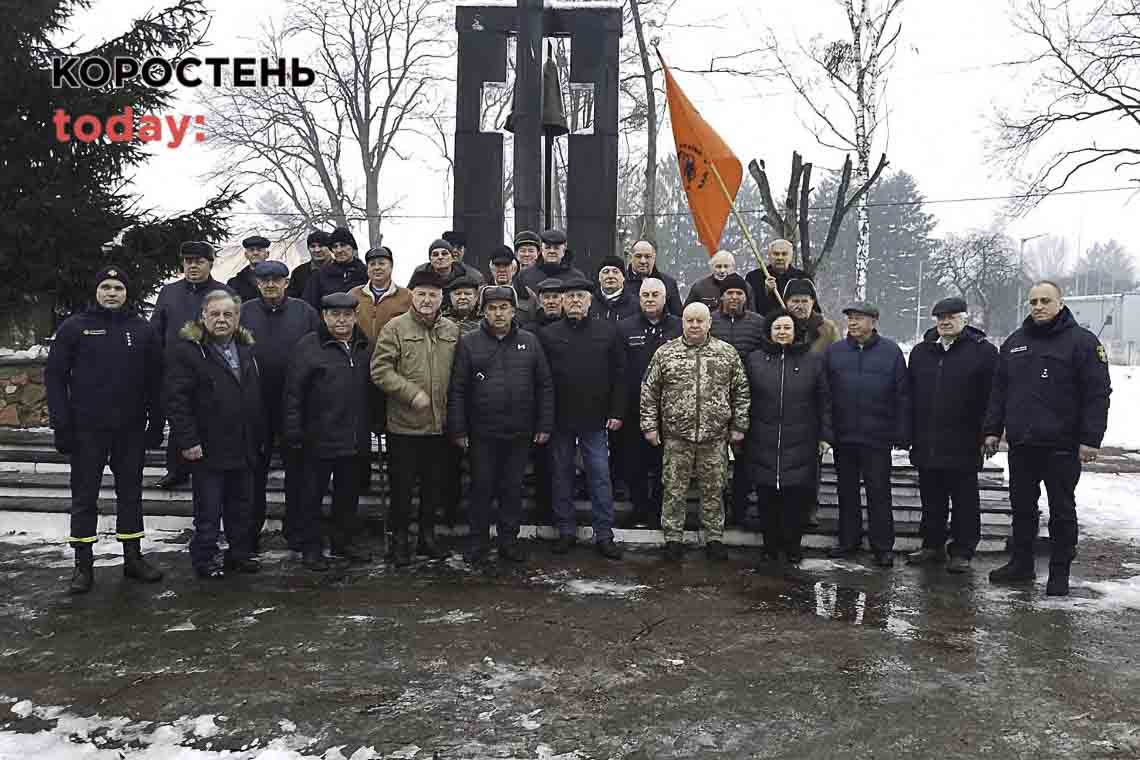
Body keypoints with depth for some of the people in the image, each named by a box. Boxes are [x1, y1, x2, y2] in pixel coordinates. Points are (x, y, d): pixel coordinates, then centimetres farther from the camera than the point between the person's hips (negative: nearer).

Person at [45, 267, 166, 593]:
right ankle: (83, 564, 13)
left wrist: (156, 424, 2)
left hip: (131, 428, 2)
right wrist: (61, 425, -8)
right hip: (87, 428, -2)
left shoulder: (143, 330, 6)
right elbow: (55, 376, -1)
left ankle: (133, 557, 20)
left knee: (131, 492, 10)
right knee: (84, 495, 4)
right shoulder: (74, 327, 0)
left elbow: (155, 380, 7)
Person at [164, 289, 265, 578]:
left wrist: (260, 438, 15)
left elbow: (256, 398, 19)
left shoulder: (247, 349, 13)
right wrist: (187, 441, -19)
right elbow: (175, 398, -15)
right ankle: (205, 559, 15)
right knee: (208, 511, 2)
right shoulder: (186, 349, -9)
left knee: (242, 508, 15)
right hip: (208, 449, -6)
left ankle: (240, 553, 27)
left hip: (245, 448, 6)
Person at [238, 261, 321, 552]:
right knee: (255, 469, 9)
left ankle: (296, 529, 21)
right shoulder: (245, 312, 3)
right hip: (256, 404, 1)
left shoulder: (304, 312, 1)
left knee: (297, 468, 8)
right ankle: (251, 532, 20)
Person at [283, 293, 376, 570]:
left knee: (349, 492, 16)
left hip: (356, 438, 5)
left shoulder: (365, 346, 9)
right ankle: (310, 546, 18)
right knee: (313, 493, 6)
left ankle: (346, 540, 30)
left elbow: (373, 387, 16)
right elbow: (293, 392, -8)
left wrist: (371, 426, 11)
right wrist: (294, 432, -12)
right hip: (320, 437, -5)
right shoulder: (308, 346, -7)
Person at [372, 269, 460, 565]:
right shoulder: (395, 328, -5)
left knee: (434, 484, 14)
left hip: (440, 425, 4)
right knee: (402, 485, 6)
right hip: (404, 424, -4)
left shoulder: (453, 331, 7)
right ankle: (400, 539, 21)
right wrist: (412, 393, -19)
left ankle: (427, 535, 29)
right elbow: (380, 370, -11)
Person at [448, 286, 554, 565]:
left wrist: (544, 425, 2)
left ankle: (509, 540, 23)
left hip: (519, 434, 2)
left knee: (513, 489, 10)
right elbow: (457, 390, -1)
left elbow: (545, 387, 7)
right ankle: (479, 542, 20)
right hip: (482, 433, -1)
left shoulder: (529, 342, 6)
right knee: (481, 488, 7)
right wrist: (458, 430, -5)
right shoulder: (469, 343, 0)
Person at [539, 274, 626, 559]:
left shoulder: (607, 332, 4)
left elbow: (619, 374, 4)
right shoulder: (548, 335, 2)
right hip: (560, 419, 1)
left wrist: (616, 412, -2)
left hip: (596, 420, 0)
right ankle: (566, 532, 20)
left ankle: (604, 535, 11)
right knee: (562, 477, 9)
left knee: (600, 476, 2)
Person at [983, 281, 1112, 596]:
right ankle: (1021, 564, 26)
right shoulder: (1014, 343, 12)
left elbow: (1097, 394, -9)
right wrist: (992, 430, 9)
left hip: (1062, 446, -5)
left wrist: (1090, 439, -15)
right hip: (1021, 443, 5)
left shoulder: (1082, 341, -4)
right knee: (1022, 507, 14)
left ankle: (1060, 573, 15)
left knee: (1062, 511, 5)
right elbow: (999, 391, 15)